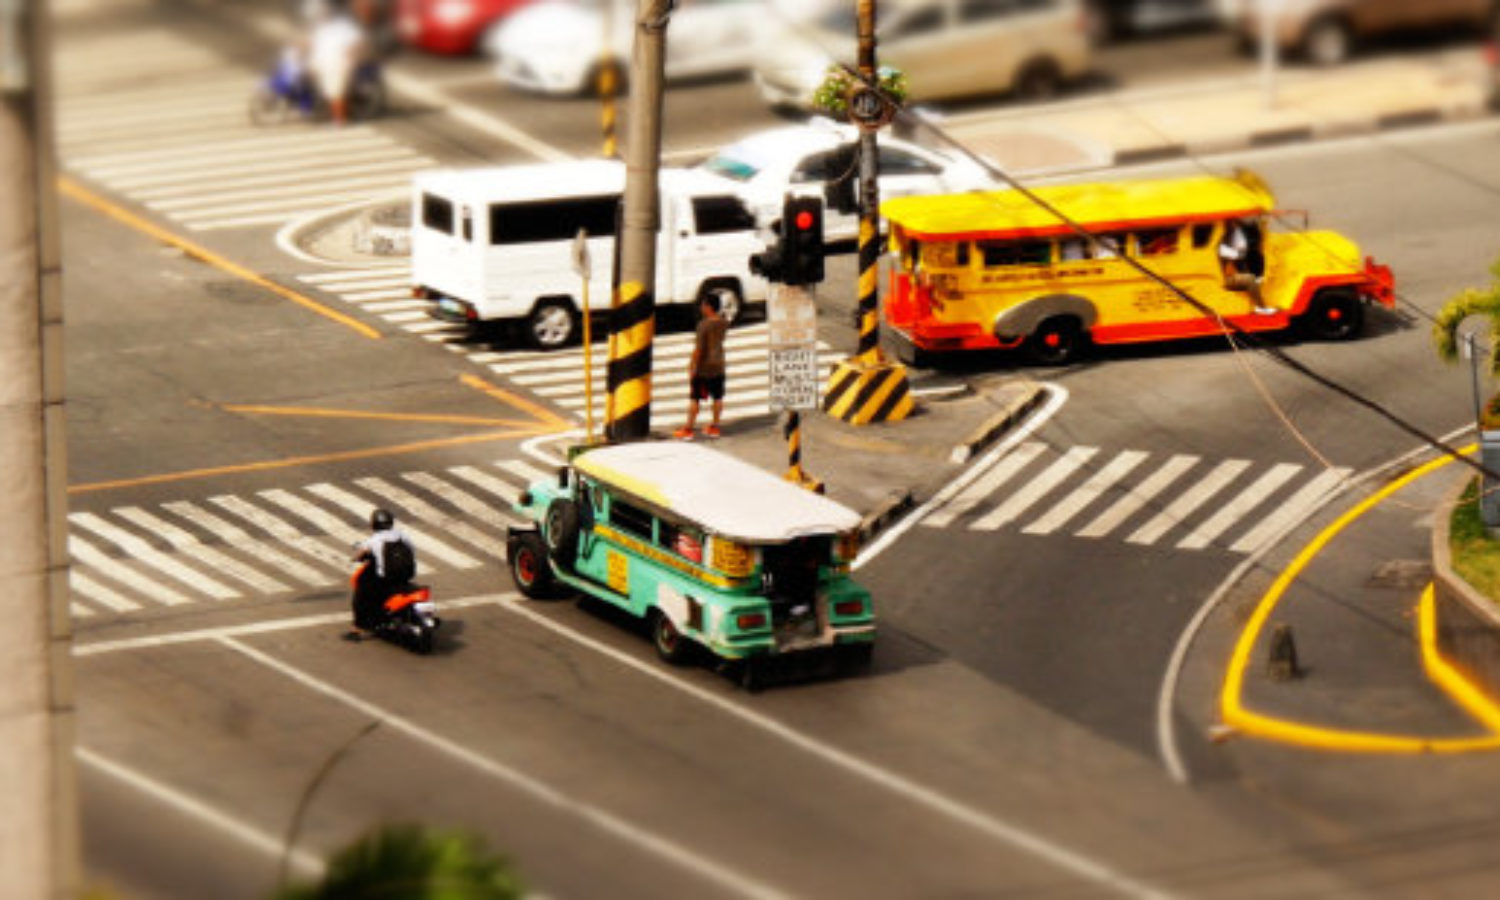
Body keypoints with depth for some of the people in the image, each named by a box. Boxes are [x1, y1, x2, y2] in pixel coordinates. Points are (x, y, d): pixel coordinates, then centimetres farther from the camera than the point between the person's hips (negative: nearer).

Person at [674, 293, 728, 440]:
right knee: (717, 397, 13)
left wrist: (692, 365, -13)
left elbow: (698, 347, -19)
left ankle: (688, 429, 5)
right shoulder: (723, 323, 0)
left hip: (703, 367, -6)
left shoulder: (704, 325, -20)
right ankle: (714, 427, 21)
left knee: (694, 398, 1)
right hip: (718, 365, 6)